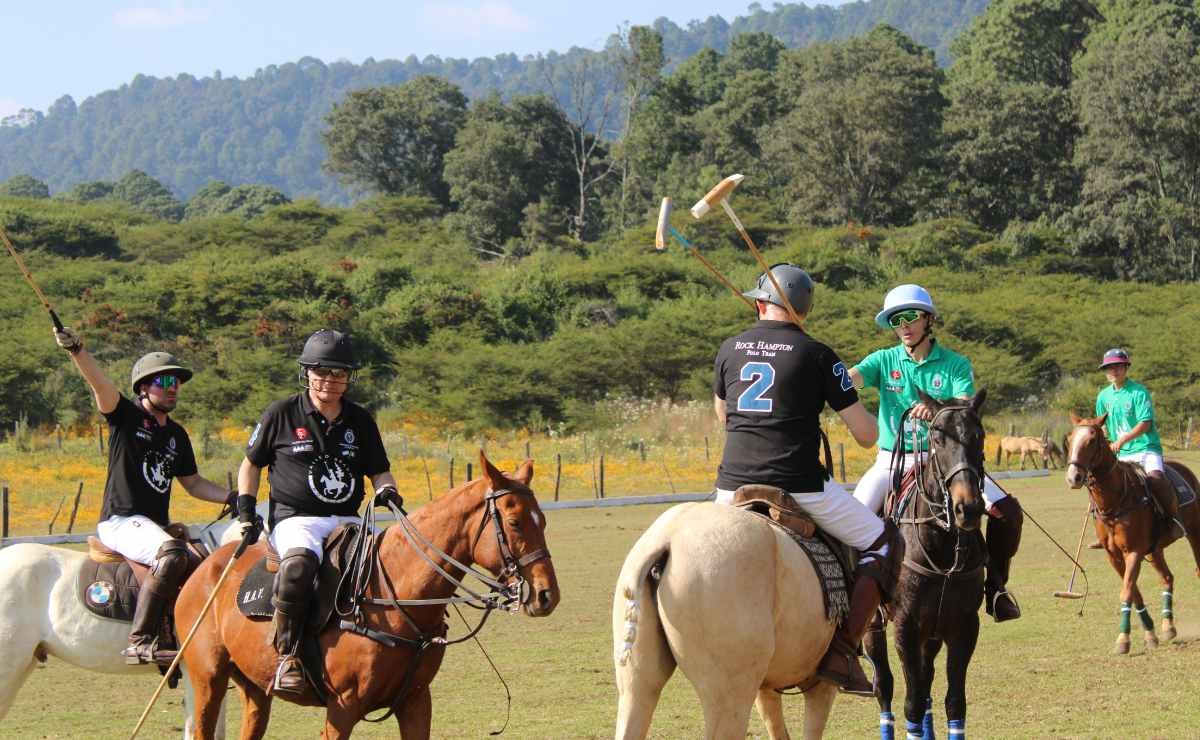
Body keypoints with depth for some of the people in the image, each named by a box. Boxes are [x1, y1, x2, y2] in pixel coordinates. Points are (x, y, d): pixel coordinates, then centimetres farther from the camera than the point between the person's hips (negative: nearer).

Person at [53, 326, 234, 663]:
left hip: (158, 525, 8)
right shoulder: (126, 415, -1)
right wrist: (76, 349, -37)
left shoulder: (176, 435, 19)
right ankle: (140, 642, -37)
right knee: (172, 553, -33)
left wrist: (232, 498, 12)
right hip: (121, 522, -8)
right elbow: (99, 383, -19)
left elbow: (193, 483, 26)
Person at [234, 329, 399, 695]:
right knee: (300, 562, -38)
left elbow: (378, 471, 20)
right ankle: (288, 655, -30)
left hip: (347, 521, 4)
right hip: (294, 518, -4)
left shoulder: (360, 420, 13)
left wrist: (387, 490, -4)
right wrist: (245, 513, 3)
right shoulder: (281, 414, 4)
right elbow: (252, 465, 15)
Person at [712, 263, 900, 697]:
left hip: (732, 487, 4)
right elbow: (867, 436, -3)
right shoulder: (817, 356, -3)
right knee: (884, 544, 11)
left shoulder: (730, 349, 9)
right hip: (799, 488, -4)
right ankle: (842, 652, -2)